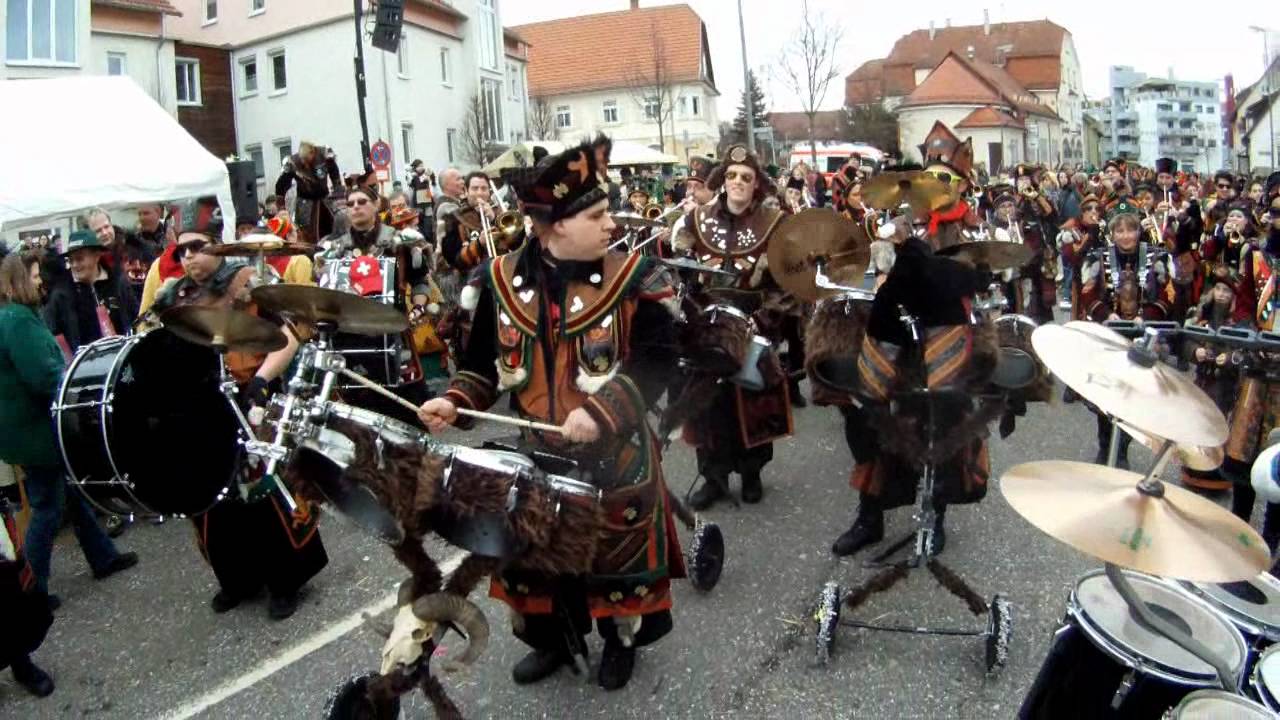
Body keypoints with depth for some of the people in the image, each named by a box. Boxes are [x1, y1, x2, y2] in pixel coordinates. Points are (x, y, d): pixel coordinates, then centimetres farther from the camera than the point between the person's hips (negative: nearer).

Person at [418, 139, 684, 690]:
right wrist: (455, 402, -9)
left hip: (615, 452, -2)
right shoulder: (502, 279, -3)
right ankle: (552, 640, 41)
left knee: (617, 548, 11)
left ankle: (621, 639, 38)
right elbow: (485, 359, 7)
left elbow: (656, 362, -15)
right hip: (536, 448, 3)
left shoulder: (631, 278, -11)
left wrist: (601, 413, -27)